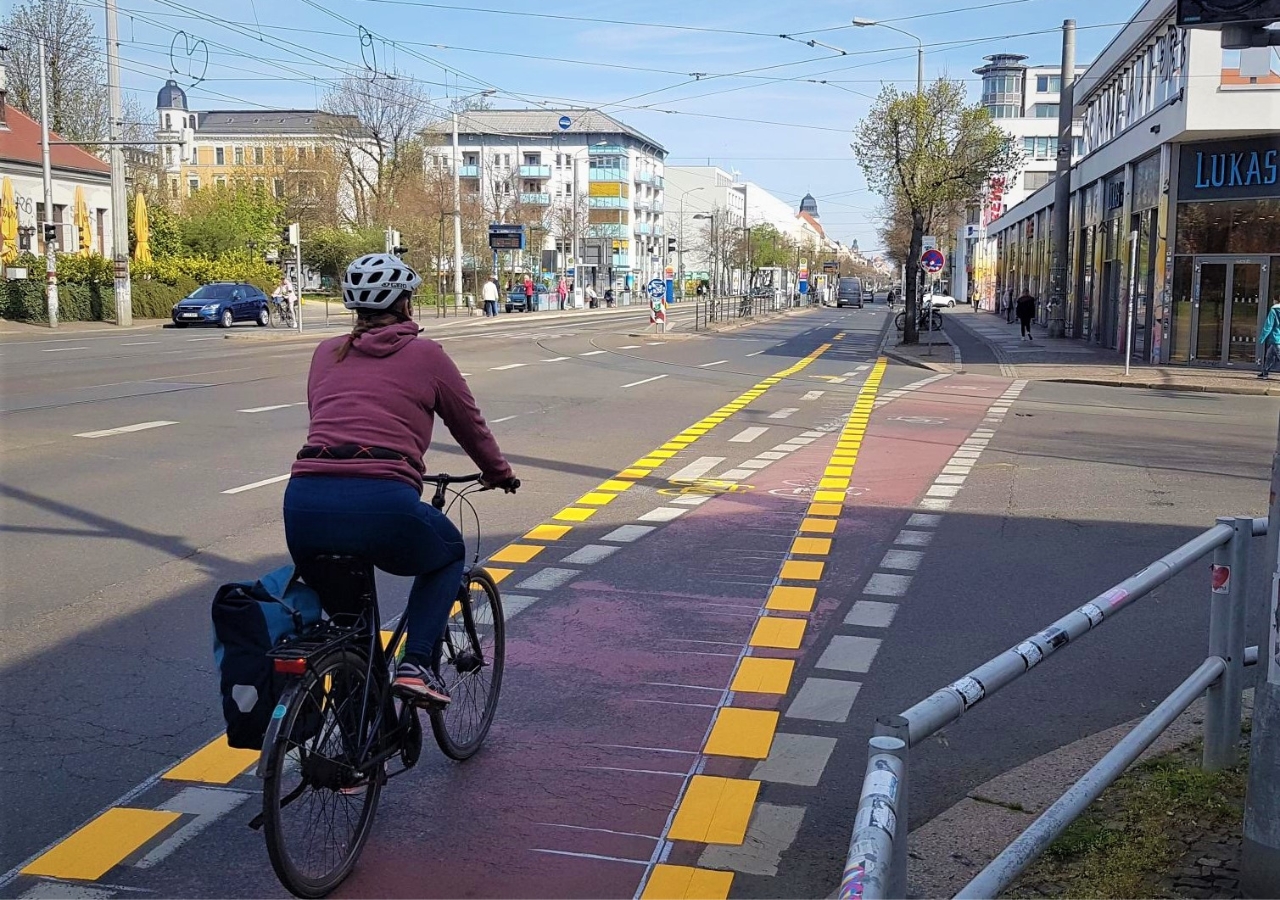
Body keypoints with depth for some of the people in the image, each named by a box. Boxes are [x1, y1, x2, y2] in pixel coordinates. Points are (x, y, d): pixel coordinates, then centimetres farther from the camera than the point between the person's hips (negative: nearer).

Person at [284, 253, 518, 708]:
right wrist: (499, 473, 41)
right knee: (448, 553, 28)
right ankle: (416, 665, 11)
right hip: (382, 503, -4)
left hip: (305, 503, 4)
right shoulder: (426, 355, 12)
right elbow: (471, 427, 23)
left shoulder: (326, 354, 21)